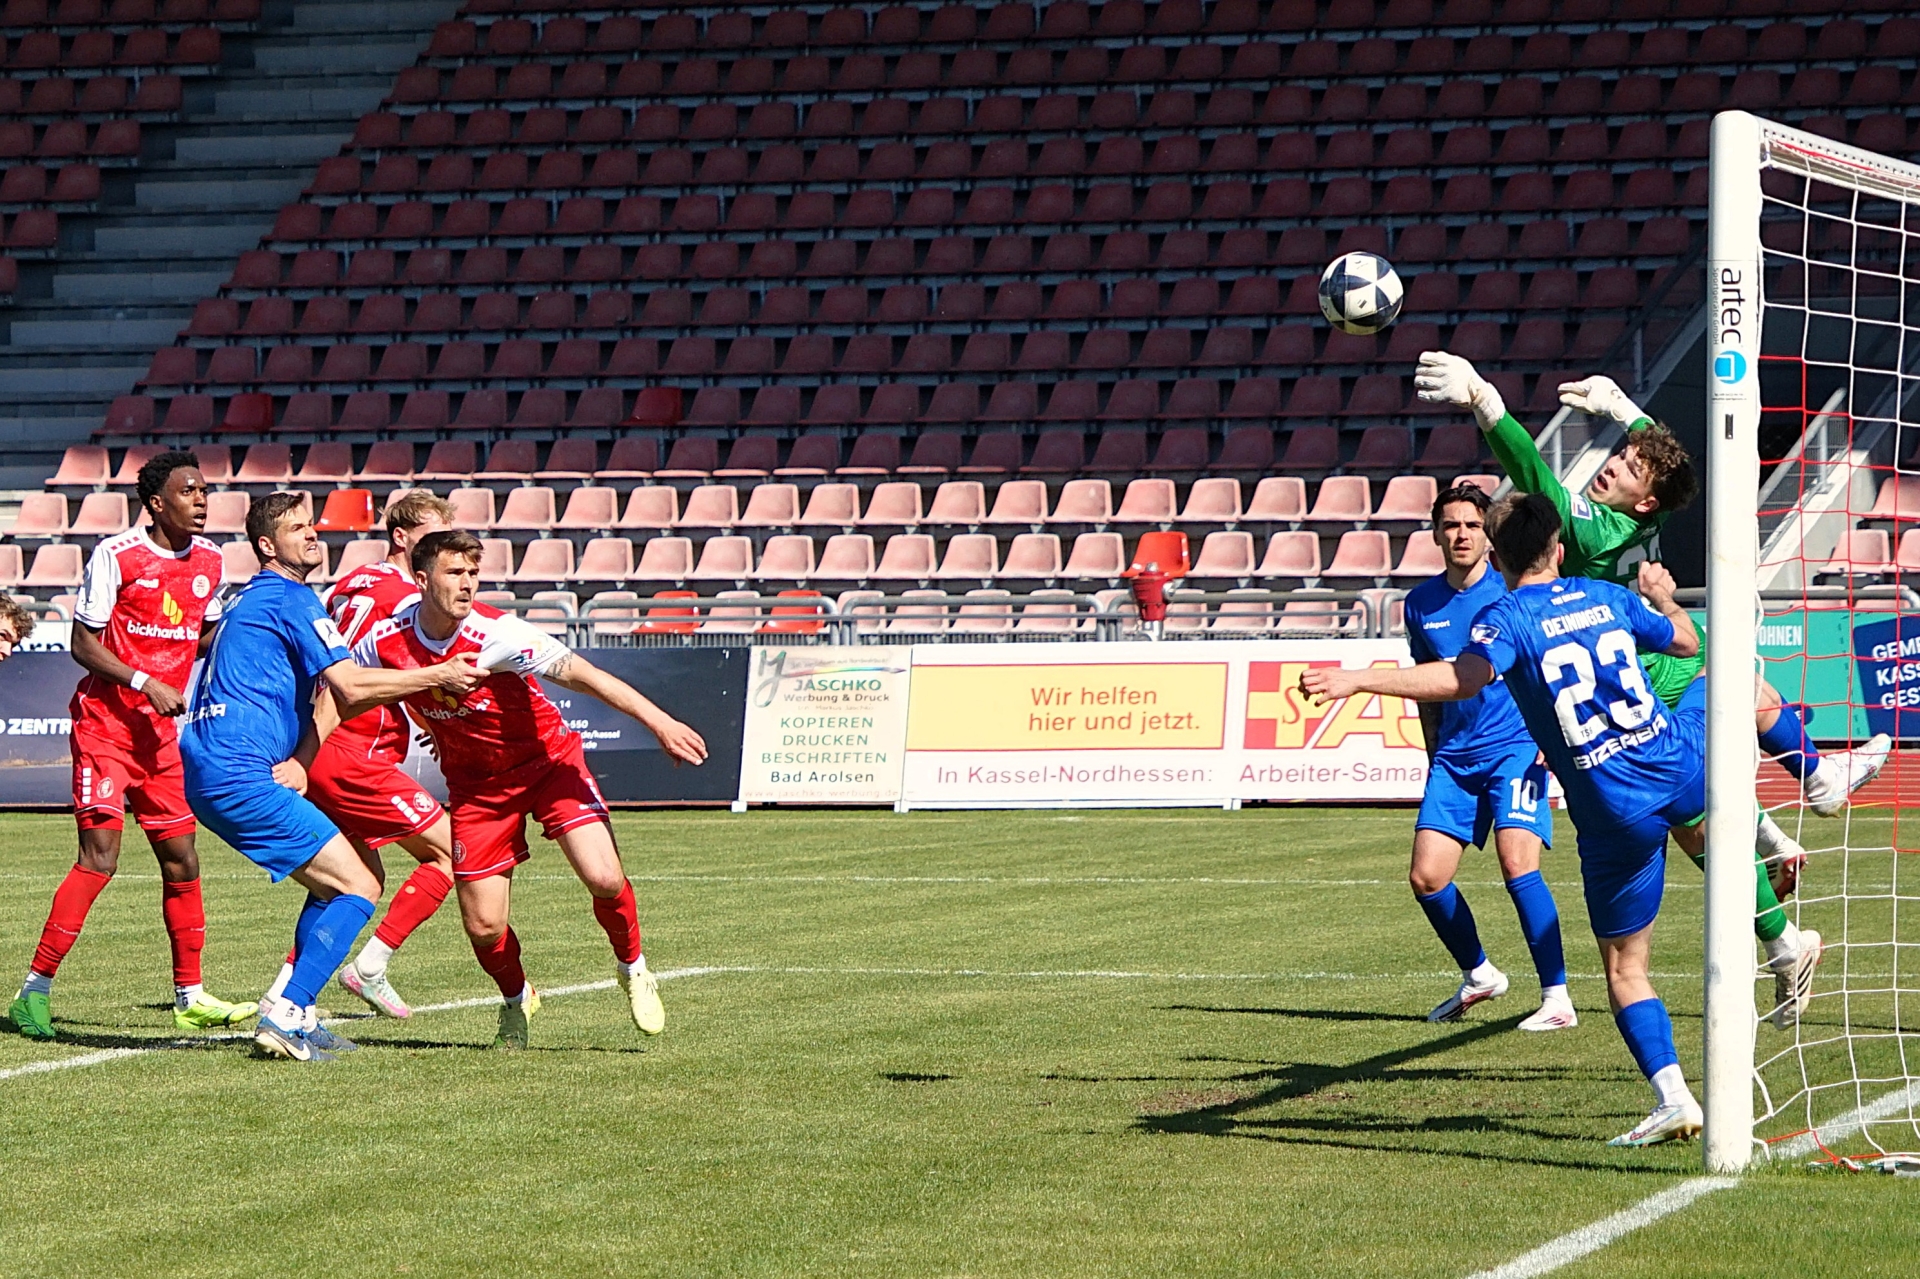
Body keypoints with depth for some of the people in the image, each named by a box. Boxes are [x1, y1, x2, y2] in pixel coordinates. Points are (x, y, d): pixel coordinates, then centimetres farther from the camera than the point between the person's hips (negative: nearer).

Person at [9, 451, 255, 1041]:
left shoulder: (209, 560, 7)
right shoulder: (115, 555, -12)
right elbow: (84, 644, -10)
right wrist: (145, 683, -20)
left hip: (164, 731, 6)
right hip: (106, 722, -6)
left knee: (181, 859, 7)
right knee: (100, 855, -15)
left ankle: (191, 997, 17)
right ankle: (34, 991, -10)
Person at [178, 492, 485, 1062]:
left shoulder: (250, 600, 24)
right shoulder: (291, 598, -6)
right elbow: (350, 687, -13)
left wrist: (297, 761, 8)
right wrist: (437, 676, -6)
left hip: (211, 779, 10)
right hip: (241, 778, -10)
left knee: (329, 884, 20)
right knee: (358, 887, -9)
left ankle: (293, 1018, 13)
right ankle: (286, 1016, -15)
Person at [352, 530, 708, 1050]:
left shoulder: (495, 634, -26)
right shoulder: (386, 642, -15)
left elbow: (582, 674, -30)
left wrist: (659, 723, -37)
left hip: (547, 759, -2)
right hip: (475, 783, 3)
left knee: (604, 879, -20)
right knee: (484, 927, -4)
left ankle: (633, 970, 12)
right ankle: (516, 1001, 30)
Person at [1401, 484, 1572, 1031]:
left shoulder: (1512, 592, -5)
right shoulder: (1421, 603, 9)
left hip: (1516, 748, -5)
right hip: (1453, 757, 5)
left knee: (1518, 867, -19)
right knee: (1426, 877, -2)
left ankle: (1557, 999, -15)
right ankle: (1478, 974, 21)